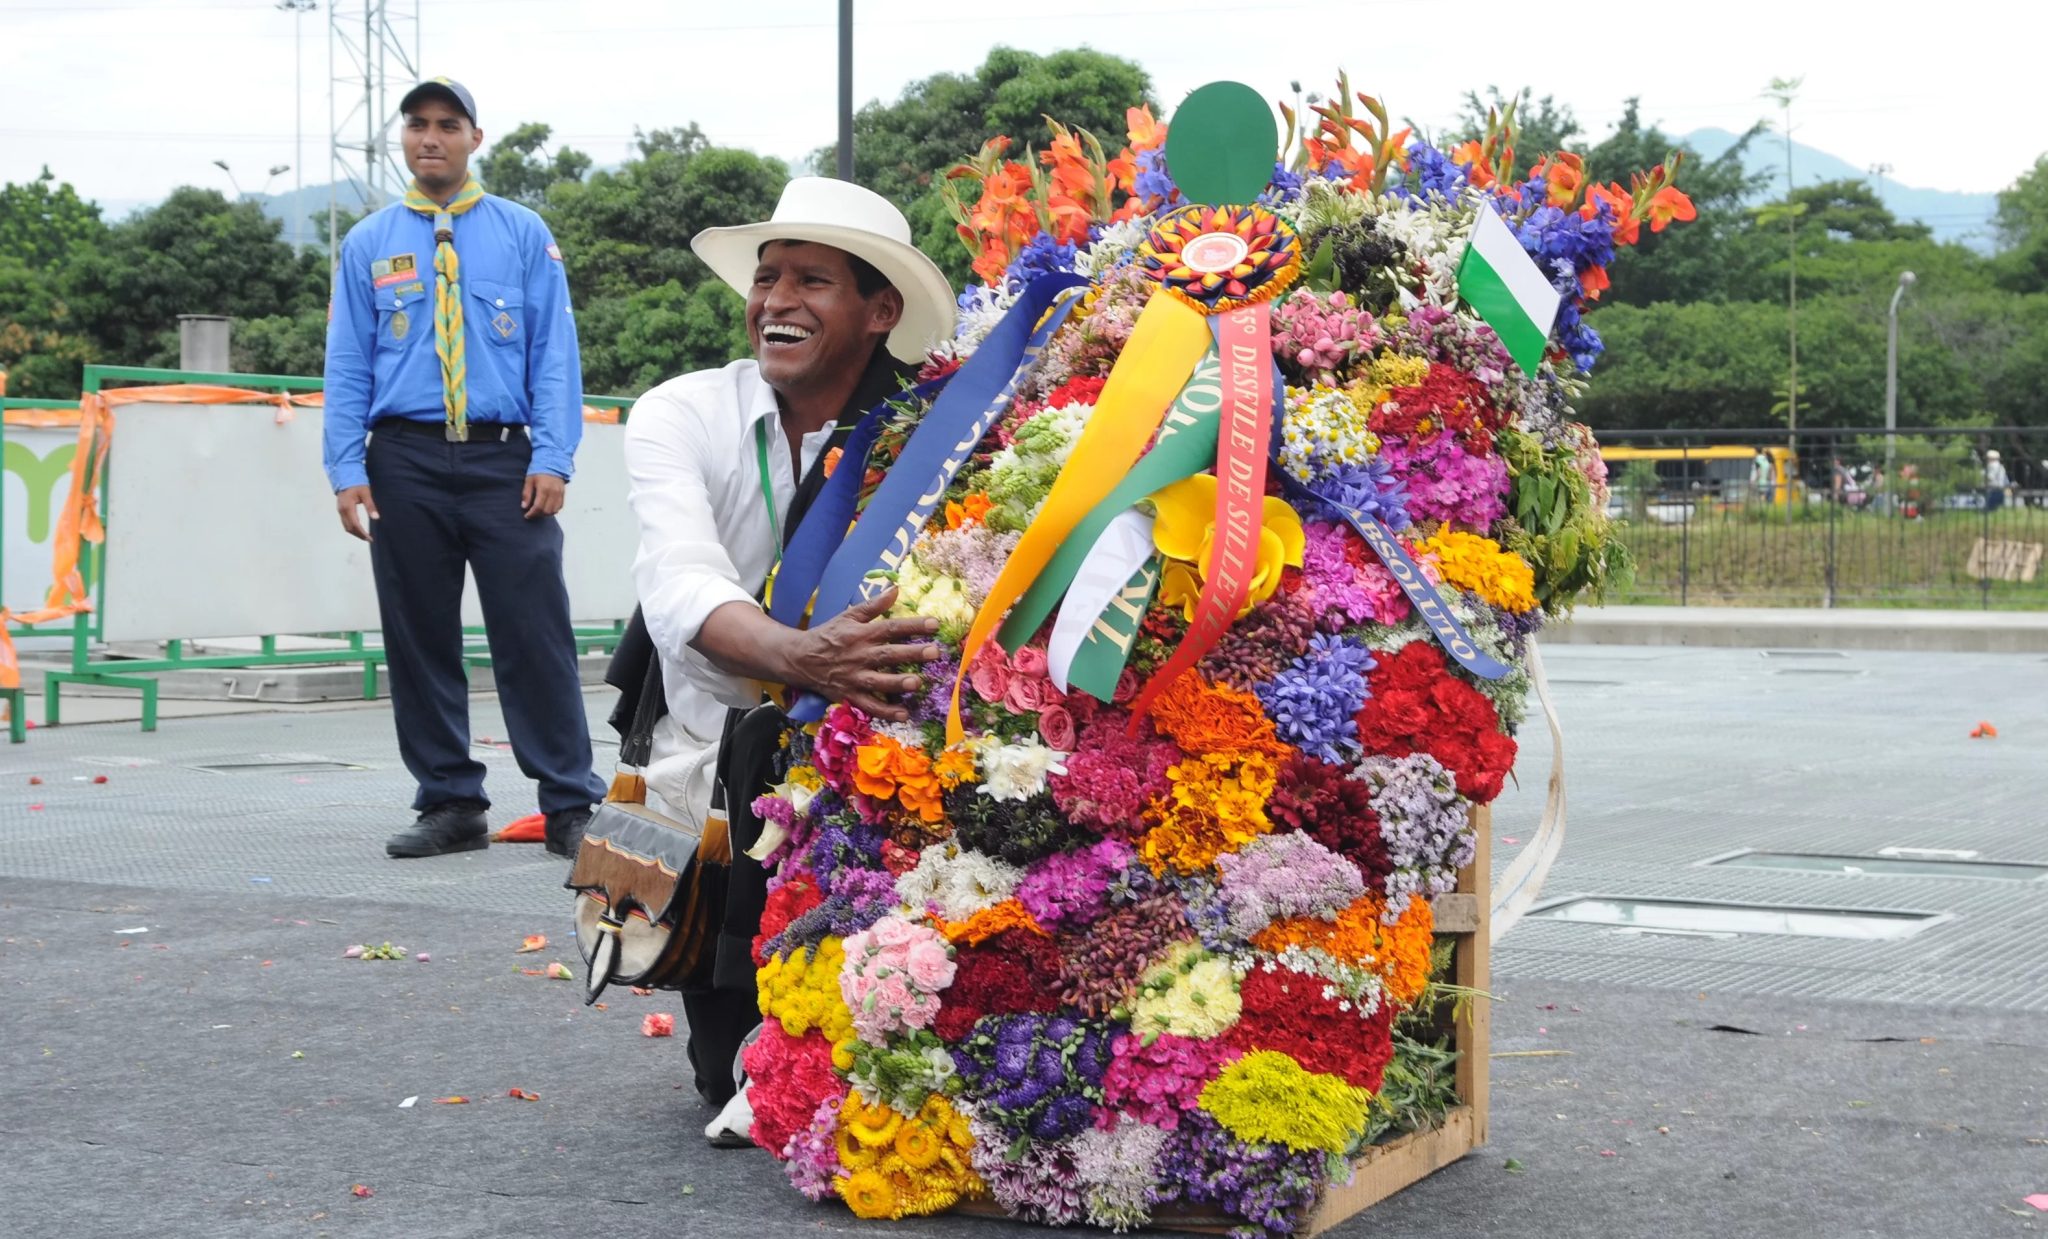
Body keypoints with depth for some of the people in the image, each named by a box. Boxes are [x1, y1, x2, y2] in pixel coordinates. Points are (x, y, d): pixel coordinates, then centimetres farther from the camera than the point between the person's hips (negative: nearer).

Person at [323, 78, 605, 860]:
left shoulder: (523, 235, 7)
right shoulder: (368, 245, 11)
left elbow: (554, 352, 3)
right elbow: (347, 364, 10)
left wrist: (552, 459, -7)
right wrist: (347, 469, -1)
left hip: (503, 460, -2)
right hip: (405, 461, 2)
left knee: (534, 633, -5)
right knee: (418, 639, 4)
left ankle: (570, 806, 1)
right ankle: (451, 806, 14)